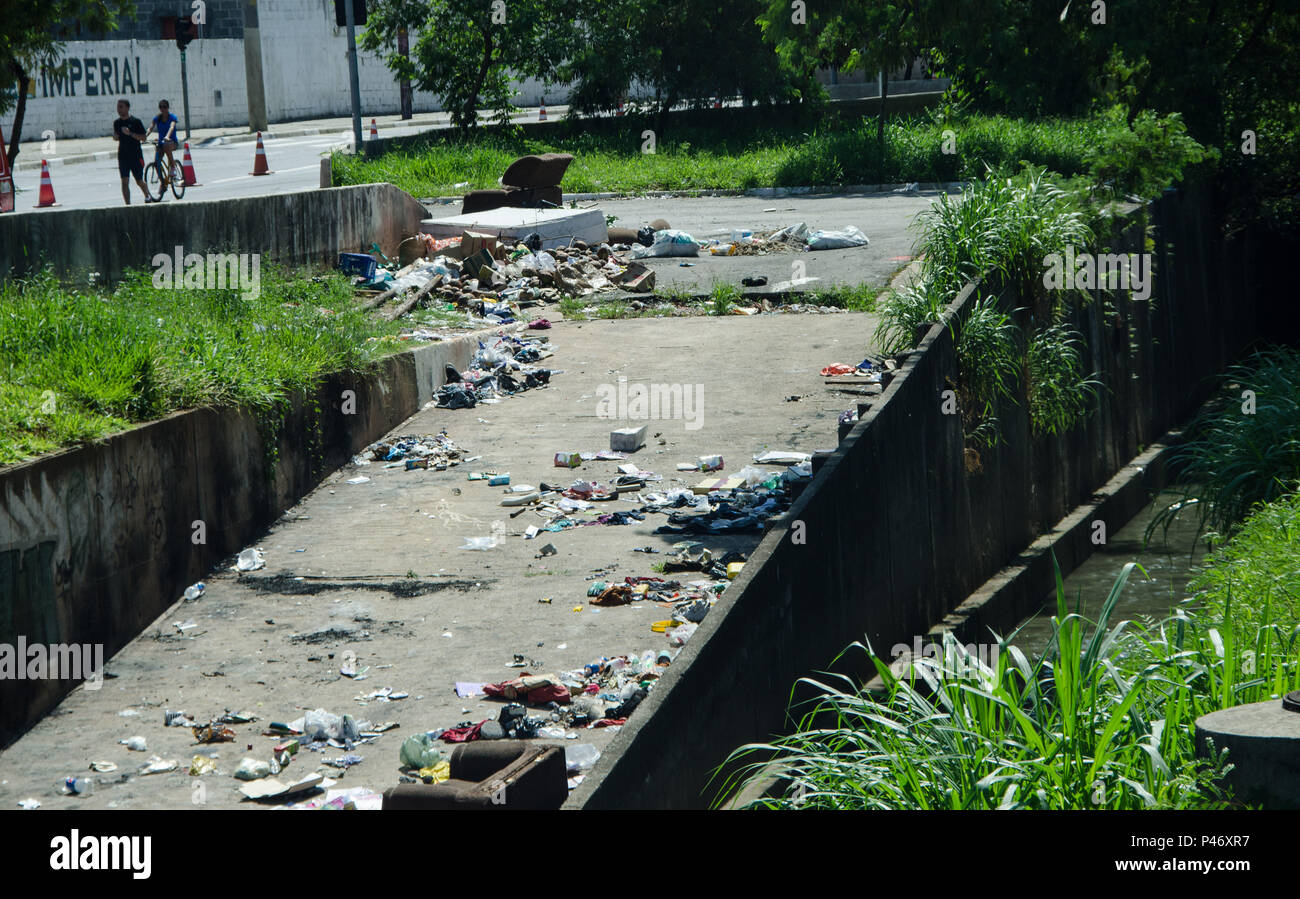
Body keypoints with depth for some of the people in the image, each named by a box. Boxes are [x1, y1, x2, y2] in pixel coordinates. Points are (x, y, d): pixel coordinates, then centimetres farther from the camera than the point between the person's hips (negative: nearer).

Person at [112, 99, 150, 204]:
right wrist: (115, 137, -3)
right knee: (124, 182, -8)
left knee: (139, 181, 8)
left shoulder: (136, 121, -6)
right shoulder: (117, 123, 8)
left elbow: (143, 137, -10)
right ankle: (128, 204, -8)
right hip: (123, 155, 3)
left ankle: (147, 197, 36)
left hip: (136, 155, -3)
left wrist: (130, 133, -22)